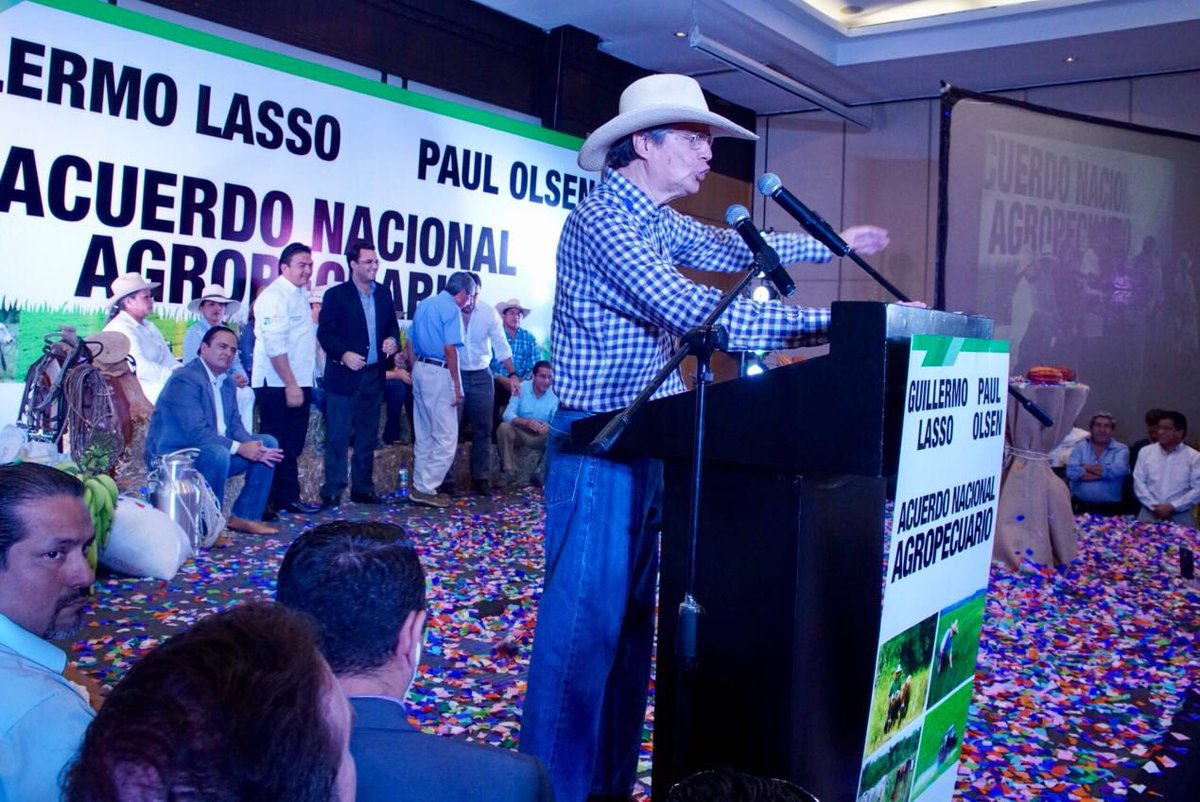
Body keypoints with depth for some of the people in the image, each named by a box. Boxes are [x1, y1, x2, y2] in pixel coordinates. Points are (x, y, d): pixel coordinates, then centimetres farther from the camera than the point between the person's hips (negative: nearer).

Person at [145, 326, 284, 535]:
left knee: (268, 443, 2)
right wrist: (239, 448, -28)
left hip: (215, 451, 9)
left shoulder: (226, 381, 10)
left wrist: (253, 446, -15)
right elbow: (195, 432, -28)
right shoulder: (185, 380, -20)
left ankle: (245, 516, 4)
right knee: (217, 453, -37)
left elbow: (235, 424, 6)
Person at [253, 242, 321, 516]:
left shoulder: (301, 294, 15)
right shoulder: (275, 296, -13)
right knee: (275, 446, -1)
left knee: (293, 445, 14)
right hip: (277, 384, -8)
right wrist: (290, 385, -22)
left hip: (298, 382, 8)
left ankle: (288, 498, 23)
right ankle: (266, 501, 8)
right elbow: (275, 346, -20)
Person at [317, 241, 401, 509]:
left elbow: (392, 325, 17)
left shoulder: (383, 293, 10)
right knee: (338, 436, -3)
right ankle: (332, 491, 3)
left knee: (368, 436, 12)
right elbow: (325, 333, -9)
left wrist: (393, 341, -4)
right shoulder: (336, 295, -5)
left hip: (374, 375, 6)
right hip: (344, 376, -5)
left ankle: (362, 487, 21)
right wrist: (343, 354, -23)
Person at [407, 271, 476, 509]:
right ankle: (426, 489, -2)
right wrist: (457, 385, -16)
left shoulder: (425, 303, 15)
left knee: (423, 435, 14)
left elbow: (412, 343, 18)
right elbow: (450, 348, -19)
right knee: (446, 437, -3)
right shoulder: (451, 309, -10)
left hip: (420, 369, 9)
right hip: (439, 373, -9)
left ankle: (421, 486, 19)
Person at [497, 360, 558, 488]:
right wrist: (528, 422, -38)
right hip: (519, 433, 0)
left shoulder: (555, 394, -11)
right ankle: (509, 472, -21)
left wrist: (549, 427, -44)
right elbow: (507, 414, -20)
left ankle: (540, 473, -13)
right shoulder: (521, 388, -11)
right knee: (504, 427, -30)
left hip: (541, 437, 1)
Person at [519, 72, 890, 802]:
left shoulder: (654, 220, 12)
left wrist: (832, 245, 21)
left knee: (630, 618, 14)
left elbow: (728, 248, 26)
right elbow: (693, 311, -28)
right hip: (598, 448, -10)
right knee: (584, 621, -5)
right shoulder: (600, 221, -19)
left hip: (645, 443, 10)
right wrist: (830, 323, -27)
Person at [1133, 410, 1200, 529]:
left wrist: (1172, 507, -11)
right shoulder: (1146, 451, 8)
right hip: (1149, 513, 1)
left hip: (1181, 516, -1)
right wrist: (1154, 506, -8)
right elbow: (1139, 483, 3)